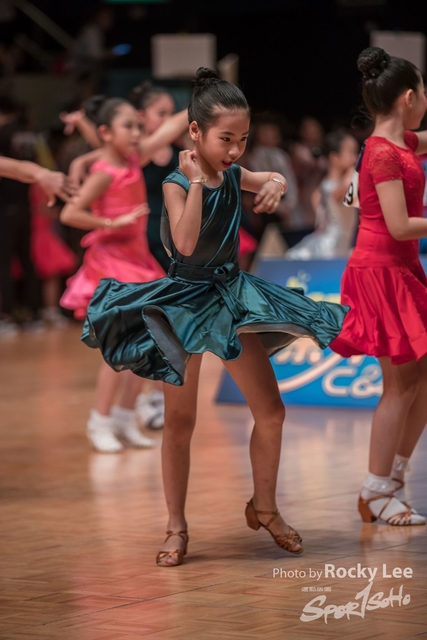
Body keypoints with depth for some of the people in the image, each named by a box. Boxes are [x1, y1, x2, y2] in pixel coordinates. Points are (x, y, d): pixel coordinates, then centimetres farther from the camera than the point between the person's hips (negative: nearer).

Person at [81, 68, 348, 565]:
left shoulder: (233, 175, 0)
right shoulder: (177, 184, -17)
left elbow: (271, 180, 22)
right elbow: (185, 243, -33)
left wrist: (275, 184, -2)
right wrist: (197, 181, -29)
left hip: (232, 297, 6)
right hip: (185, 302, -6)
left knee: (270, 412, 5)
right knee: (179, 421, 3)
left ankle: (264, 506, 25)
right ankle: (177, 529, 12)